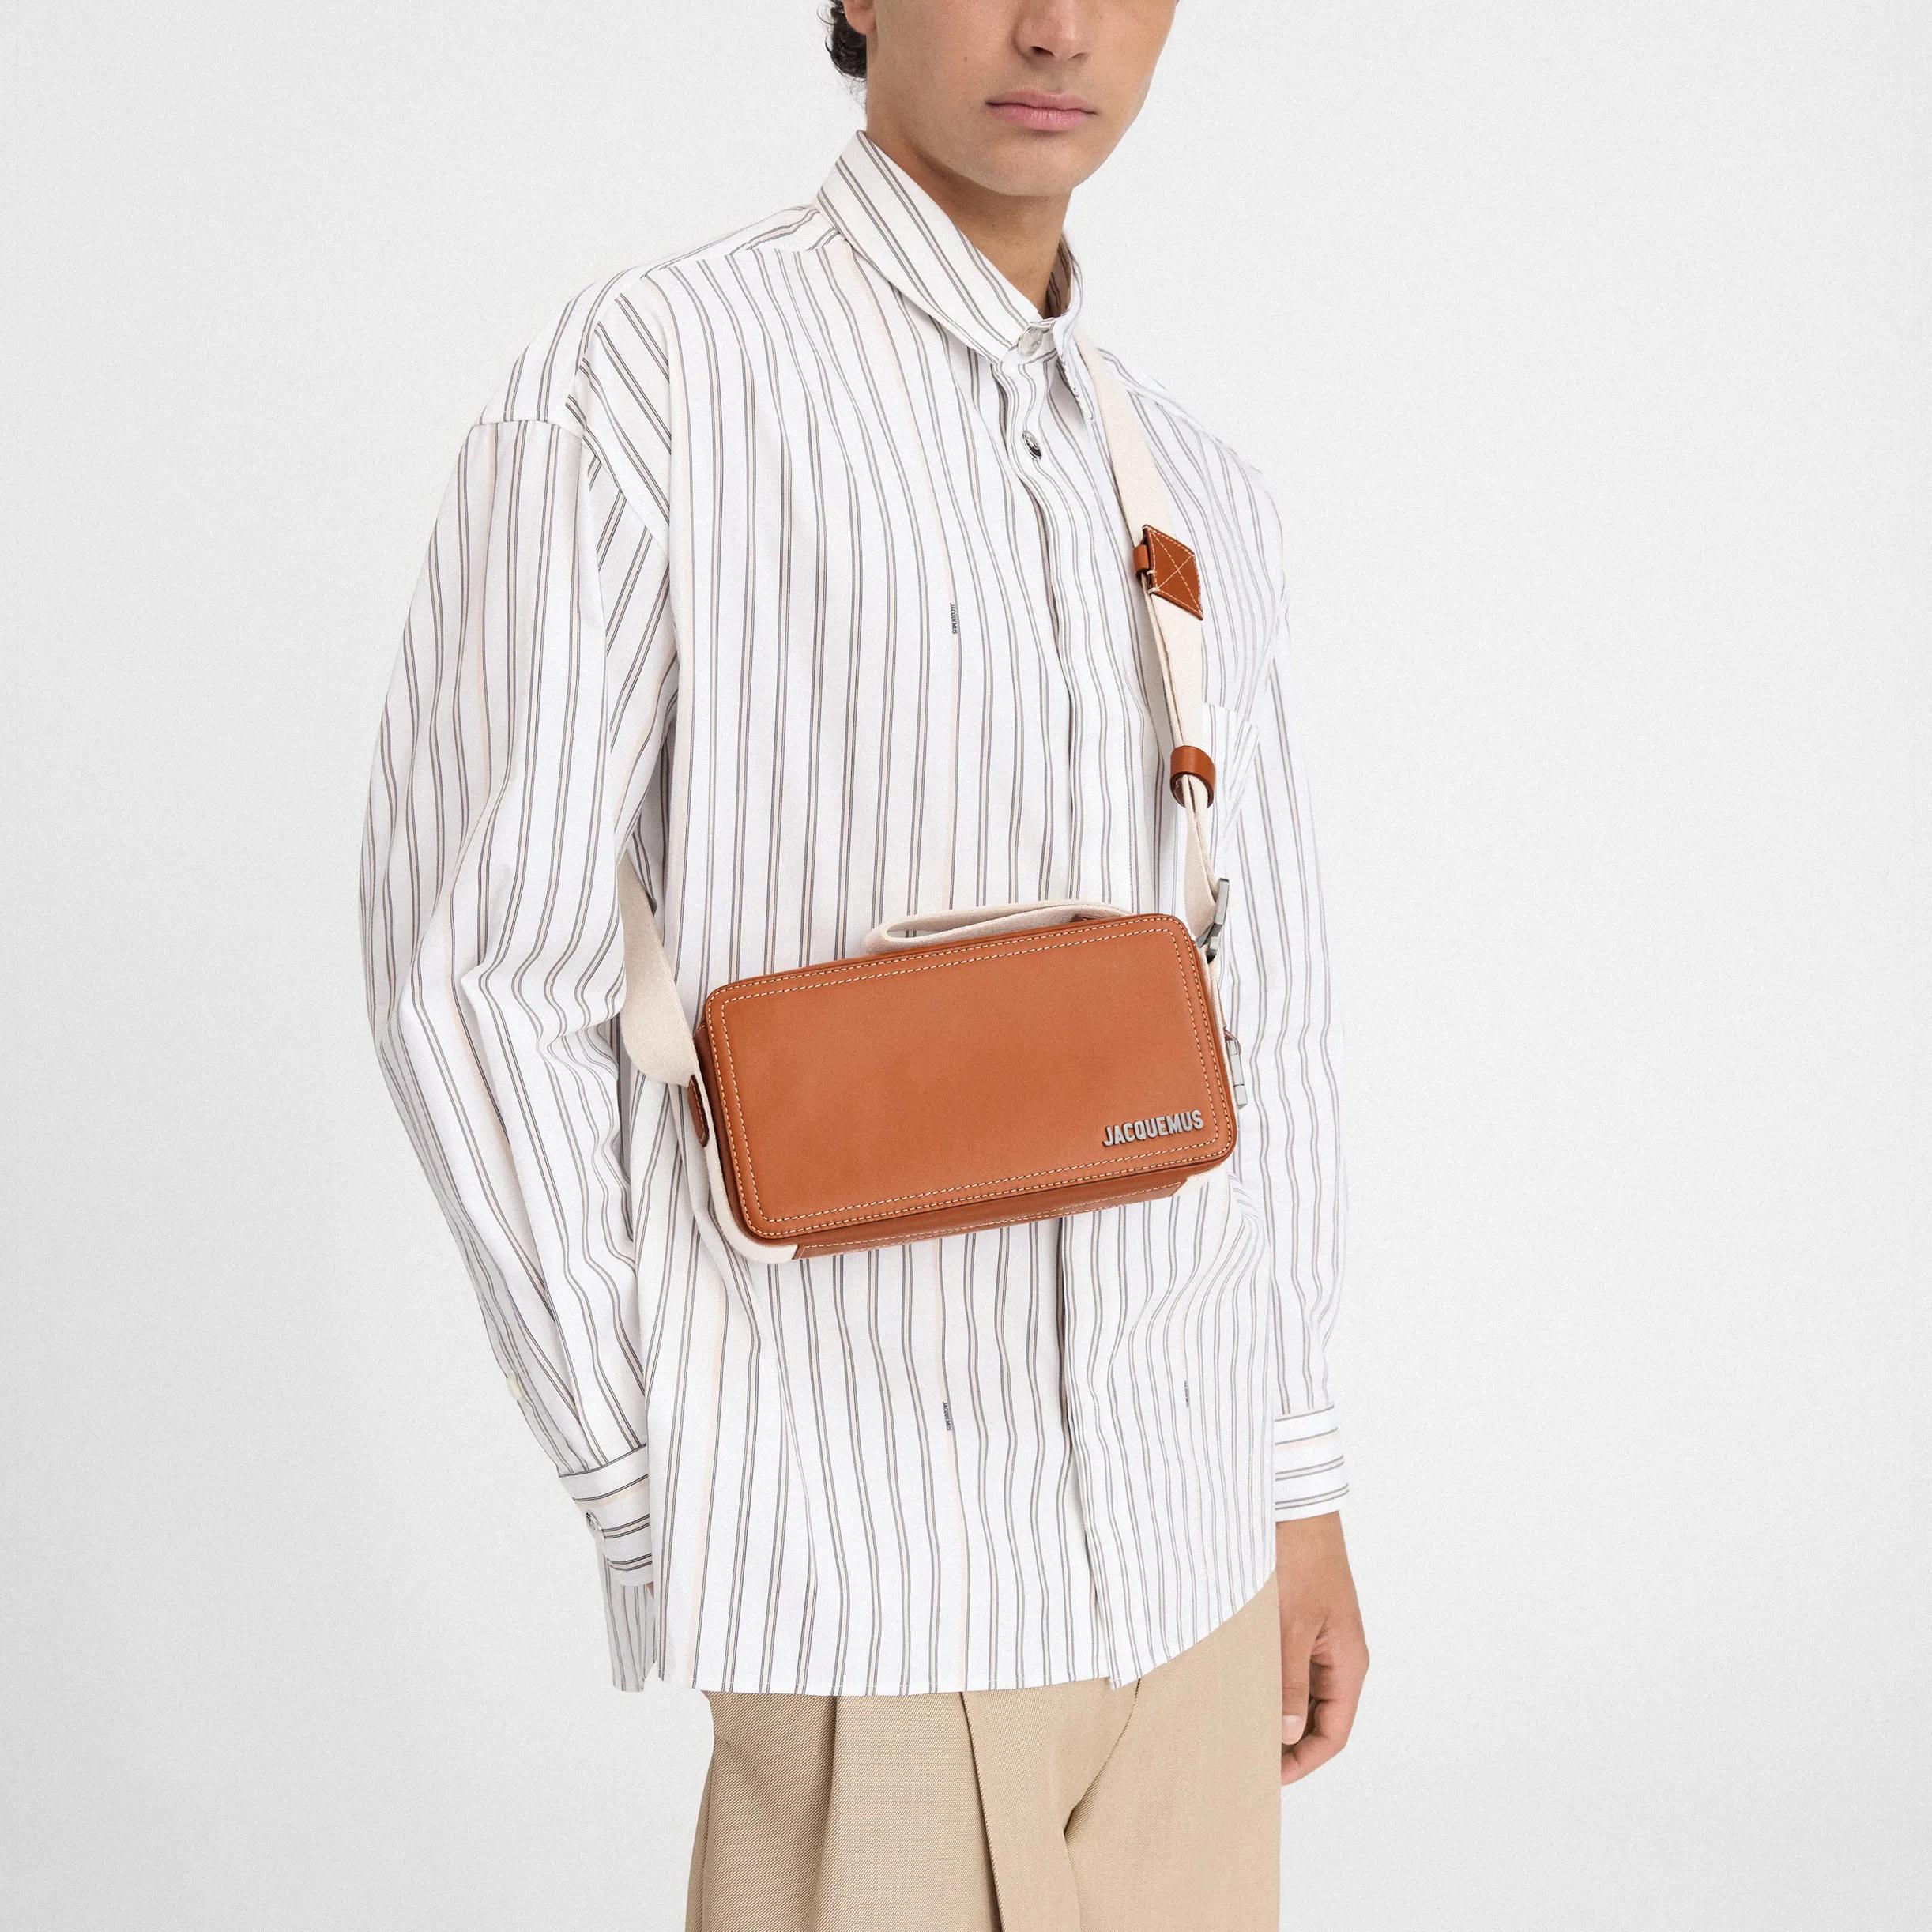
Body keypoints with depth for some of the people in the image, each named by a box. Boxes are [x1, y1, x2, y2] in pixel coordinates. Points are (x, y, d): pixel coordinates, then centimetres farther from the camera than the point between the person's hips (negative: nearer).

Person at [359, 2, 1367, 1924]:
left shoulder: (1196, 492, 10)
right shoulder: (639, 380, -11)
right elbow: (474, 968, -11)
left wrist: (1298, 1490, 13)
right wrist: (657, 1518, -9)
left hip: (1175, 1544, 6)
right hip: (862, 1561, -6)